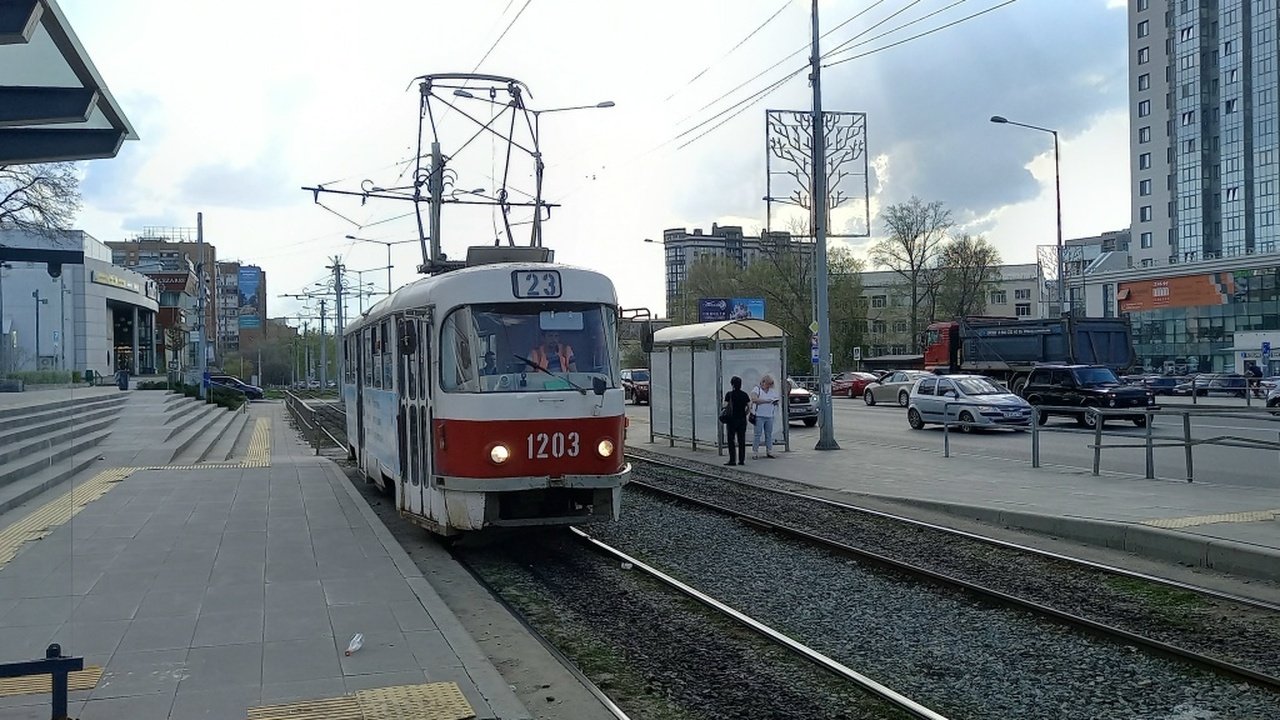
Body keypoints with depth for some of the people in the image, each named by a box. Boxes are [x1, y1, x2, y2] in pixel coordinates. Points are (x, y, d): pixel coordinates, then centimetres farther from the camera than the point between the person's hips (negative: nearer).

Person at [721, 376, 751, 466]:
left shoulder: (729, 394, -7)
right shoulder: (745, 395, 4)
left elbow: (725, 406, -10)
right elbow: (749, 406, 3)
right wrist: (744, 414, 14)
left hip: (732, 419, -4)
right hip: (742, 419, 4)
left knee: (731, 440, 2)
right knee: (742, 440, 8)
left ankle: (732, 460, -2)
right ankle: (742, 460, 9)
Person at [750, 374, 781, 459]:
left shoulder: (772, 391, 16)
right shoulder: (757, 389, -2)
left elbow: (777, 400, 22)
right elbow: (754, 399, -18)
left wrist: (777, 402, -3)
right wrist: (766, 401, -21)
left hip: (769, 416, 5)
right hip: (759, 416, -5)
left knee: (769, 434, 7)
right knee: (758, 434, -6)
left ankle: (769, 451, 14)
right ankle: (755, 452, -3)